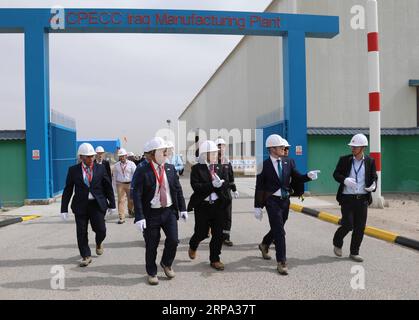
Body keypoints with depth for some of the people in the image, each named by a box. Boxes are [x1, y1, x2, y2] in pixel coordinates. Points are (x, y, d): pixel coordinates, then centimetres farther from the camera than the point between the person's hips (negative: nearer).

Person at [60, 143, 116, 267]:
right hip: (80, 205, 0)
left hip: (97, 204, 0)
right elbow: (67, 190, 3)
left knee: (101, 230, -2)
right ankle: (86, 256, 19)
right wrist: (64, 209, 0)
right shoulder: (73, 170, 1)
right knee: (81, 233, 3)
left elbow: (108, 187, 7)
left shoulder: (100, 168, 2)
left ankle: (99, 243, 34)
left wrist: (112, 204, 8)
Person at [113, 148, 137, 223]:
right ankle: (121, 218, -7)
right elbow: (115, 175, 15)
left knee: (131, 200, 11)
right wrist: (116, 183, 12)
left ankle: (131, 212, 40)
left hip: (130, 184, -1)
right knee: (121, 200, -6)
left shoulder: (131, 164, -2)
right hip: (120, 184, 1)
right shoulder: (116, 165, 5)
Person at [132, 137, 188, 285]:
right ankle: (152, 273, 29)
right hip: (151, 213, -3)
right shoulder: (142, 171, -9)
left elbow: (178, 189, 10)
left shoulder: (170, 168, 5)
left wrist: (182, 208, 6)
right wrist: (139, 217, -19)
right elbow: (137, 195, -13)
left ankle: (166, 264, 28)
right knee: (151, 245, 6)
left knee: (173, 240, -2)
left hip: (169, 211, 4)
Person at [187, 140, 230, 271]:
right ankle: (193, 246, 40)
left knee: (218, 234, 6)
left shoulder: (219, 167, 7)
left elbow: (226, 184, 2)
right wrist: (212, 185, -24)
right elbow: (196, 186, -17)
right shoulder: (197, 168, -6)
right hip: (202, 205, -4)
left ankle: (215, 259, 22)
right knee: (202, 232, 5)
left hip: (218, 204, 4)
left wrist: (220, 183, -20)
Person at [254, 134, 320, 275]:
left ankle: (264, 245, 47)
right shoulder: (264, 165, -10)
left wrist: (308, 176, -19)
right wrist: (258, 206, -9)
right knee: (279, 232, -7)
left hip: (285, 200, 5)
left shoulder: (288, 162, 3)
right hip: (272, 201, -5)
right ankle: (281, 262, 2)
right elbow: (259, 187, -8)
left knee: (277, 229, 20)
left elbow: (297, 178, 2)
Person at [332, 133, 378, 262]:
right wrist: (344, 180, -18)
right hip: (347, 198, -2)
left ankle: (354, 252, 20)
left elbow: (374, 177, 11)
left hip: (363, 199, 2)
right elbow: (336, 174, 2)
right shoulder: (344, 160, -1)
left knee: (360, 227, 5)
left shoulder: (370, 161, 3)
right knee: (348, 225, -4)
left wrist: (373, 185, -11)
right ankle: (337, 243, 25)